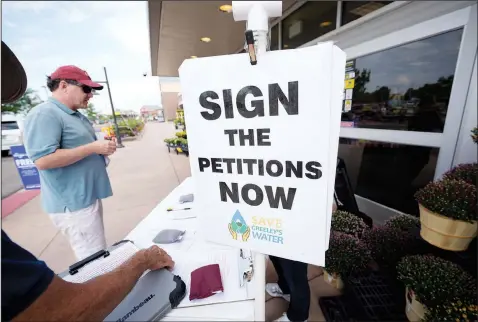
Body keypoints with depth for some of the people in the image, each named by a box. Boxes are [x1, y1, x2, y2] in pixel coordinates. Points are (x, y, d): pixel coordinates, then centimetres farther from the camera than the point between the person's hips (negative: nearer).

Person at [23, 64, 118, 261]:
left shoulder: (76, 115, 15)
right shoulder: (44, 114, -15)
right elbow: (43, 160, -24)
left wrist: (102, 148, 4)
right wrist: (93, 148, -22)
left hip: (88, 198, 10)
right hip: (72, 204, -10)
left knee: (98, 257, 20)